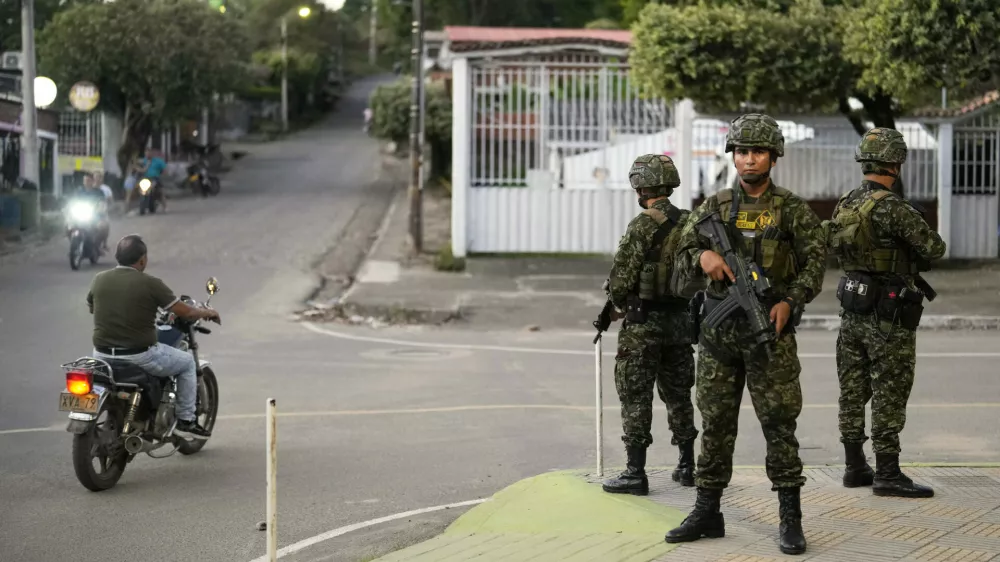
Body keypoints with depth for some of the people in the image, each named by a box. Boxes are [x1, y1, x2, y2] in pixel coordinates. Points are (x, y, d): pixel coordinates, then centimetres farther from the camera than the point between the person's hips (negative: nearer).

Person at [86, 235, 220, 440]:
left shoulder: (99, 280, 0)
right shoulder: (150, 284, -12)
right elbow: (186, 312, -6)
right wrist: (208, 313, 14)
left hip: (103, 355, 5)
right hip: (140, 357, -5)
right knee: (187, 362, 20)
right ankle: (186, 421, 20)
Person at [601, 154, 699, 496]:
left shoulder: (643, 226, -16)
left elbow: (622, 276, -14)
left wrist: (617, 302, 5)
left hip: (644, 322, -7)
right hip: (680, 320, 7)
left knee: (636, 396, -1)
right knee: (678, 394, 16)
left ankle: (635, 474, -2)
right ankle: (687, 466, 22)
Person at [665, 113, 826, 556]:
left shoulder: (792, 209, 1)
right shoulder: (714, 207, 9)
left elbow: (815, 262, 0)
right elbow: (682, 254, 9)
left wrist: (789, 302, -14)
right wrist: (702, 257, -14)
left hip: (769, 325, -3)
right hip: (719, 328, 3)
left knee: (779, 421, -2)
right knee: (715, 422, 8)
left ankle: (790, 518, 4)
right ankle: (707, 511, 17)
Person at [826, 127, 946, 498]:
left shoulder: (844, 205, 5)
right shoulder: (892, 208, -19)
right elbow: (934, 248, -18)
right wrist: (917, 250, 5)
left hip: (852, 310, 8)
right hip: (888, 316, -8)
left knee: (853, 391, 12)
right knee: (888, 396, -2)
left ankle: (854, 467, 19)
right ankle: (887, 474, 1)